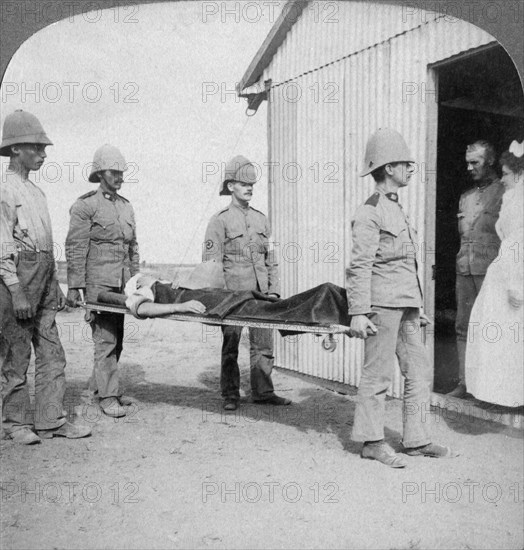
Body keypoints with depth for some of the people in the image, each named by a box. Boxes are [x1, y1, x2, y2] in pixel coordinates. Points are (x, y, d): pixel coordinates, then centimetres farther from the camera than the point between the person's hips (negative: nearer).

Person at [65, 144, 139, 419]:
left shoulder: (126, 206, 15)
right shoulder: (85, 206, -5)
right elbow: (75, 249, -9)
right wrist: (73, 287, -12)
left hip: (121, 283, 7)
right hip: (98, 282, -7)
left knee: (116, 339, 11)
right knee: (105, 339, -4)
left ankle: (97, 387, 25)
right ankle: (108, 396, 5)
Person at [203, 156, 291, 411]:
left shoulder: (261, 219, 13)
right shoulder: (220, 221, -2)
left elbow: (271, 259, 16)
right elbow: (211, 264, -5)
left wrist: (273, 289, 8)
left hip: (260, 294, 5)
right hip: (233, 294, -4)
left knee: (264, 344, 7)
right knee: (230, 346, 5)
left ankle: (263, 391, 19)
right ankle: (230, 394, 18)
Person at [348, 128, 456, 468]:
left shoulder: (397, 209, 19)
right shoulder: (370, 212, -9)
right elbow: (360, 266, -14)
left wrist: (418, 306, 22)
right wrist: (358, 312, -19)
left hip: (406, 303, 9)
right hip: (383, 301, -9)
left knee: (419, 371, 11)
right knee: (378, 373, -1)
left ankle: (417, 440, 21)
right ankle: (372, 442, 12)